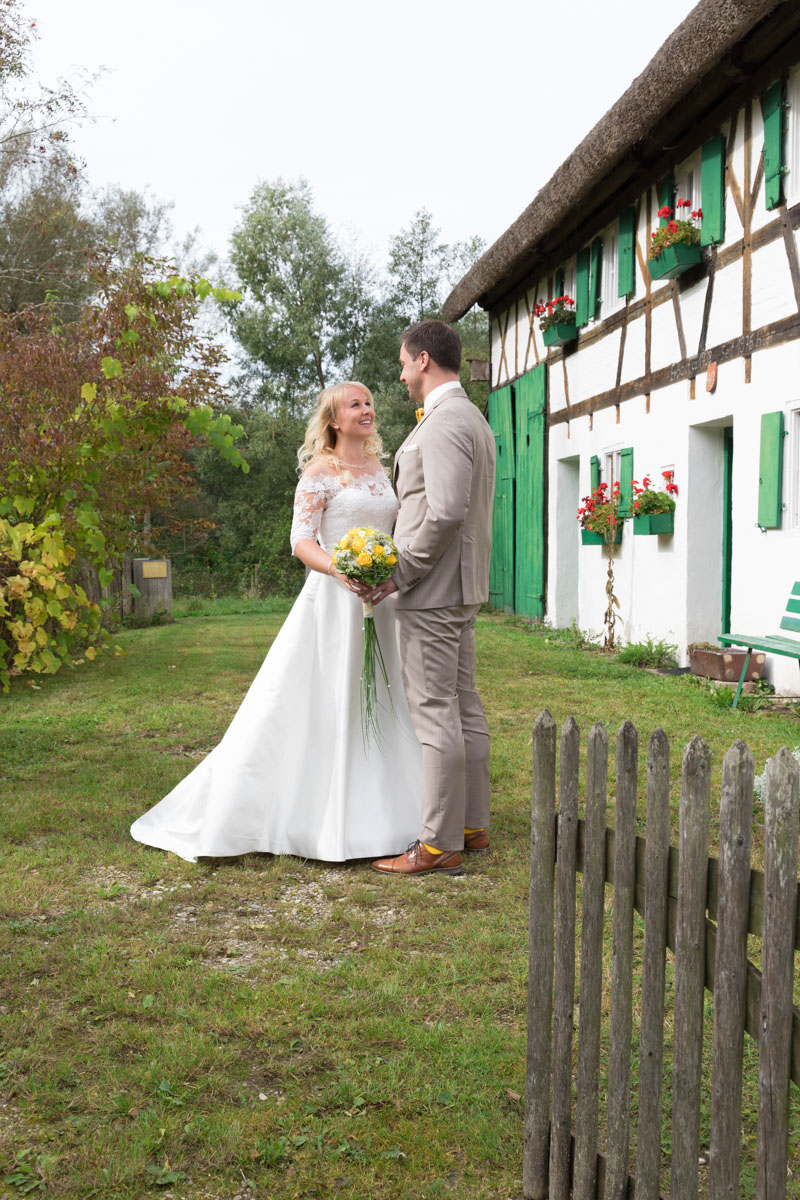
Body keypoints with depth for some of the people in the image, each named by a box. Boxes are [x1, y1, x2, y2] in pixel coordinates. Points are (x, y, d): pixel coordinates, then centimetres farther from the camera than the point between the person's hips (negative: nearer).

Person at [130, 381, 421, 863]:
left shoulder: (379, 469, 15)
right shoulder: (320, 472, -5)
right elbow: (301, 540, -12)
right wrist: (339, 570, -28)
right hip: (334, 602, -7)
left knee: (377, 706, 11)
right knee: (322, 707, -5)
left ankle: (371, 813, 22)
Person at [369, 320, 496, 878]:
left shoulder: (443, 423, -15)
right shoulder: (475, 419, 18)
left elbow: (445, 512, -26)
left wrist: (400, 574, -16)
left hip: (431, 588, -11)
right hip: (463, 587, 11)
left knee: (435, 713, -7)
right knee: (464, 706, 13)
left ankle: (440, 844, -2)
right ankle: (472, 823, 21)